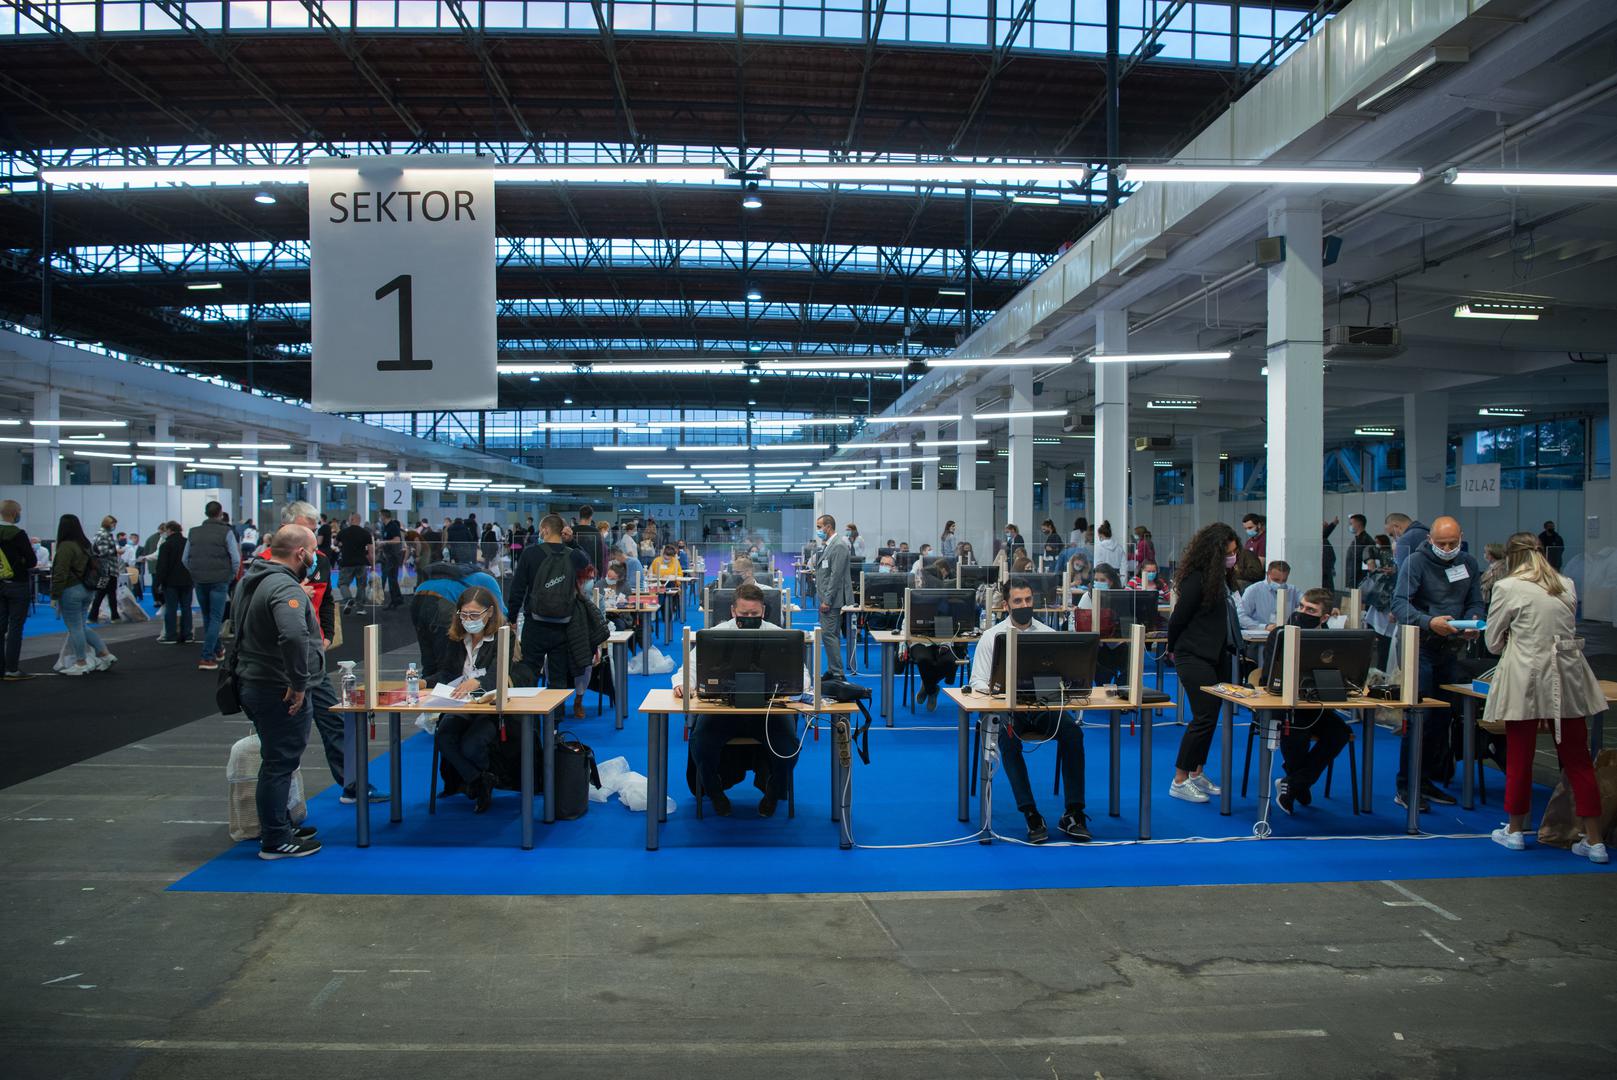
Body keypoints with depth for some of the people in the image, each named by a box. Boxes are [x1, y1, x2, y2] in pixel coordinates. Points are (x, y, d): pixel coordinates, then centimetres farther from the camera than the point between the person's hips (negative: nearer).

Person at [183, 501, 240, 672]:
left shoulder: (193, 532, 10)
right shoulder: (226, 532, -4)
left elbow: (184, 559, 12)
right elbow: (236, 558, -9)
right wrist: (232, 576, 5)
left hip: (199, 581, 4)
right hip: (219, 580, -4)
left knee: (207, 617, 19)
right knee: (215, 618, -2)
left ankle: (215, 651, 30)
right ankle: (207, 657, -9)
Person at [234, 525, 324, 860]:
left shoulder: (250, 580, 13)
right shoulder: (285, 588, -22)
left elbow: (240, 626, 28)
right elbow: (294, 636, -38)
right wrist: (298, 683, -29)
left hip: (253, 683, 10)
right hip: (282, 693, -10)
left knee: (277, 760, 20)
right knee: (280, 763, 0)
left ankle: (278, 827, 32)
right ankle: (275, 841, 9)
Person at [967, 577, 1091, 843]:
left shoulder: (1050, 635, 11)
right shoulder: (991, 636, 7)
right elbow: (978, 681, 4)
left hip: (1046, 706, 2)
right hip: (1007, 707, -1)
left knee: (1072, 731, -29)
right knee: (1008, 739, -35)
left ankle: (1073, 815, -21)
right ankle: (1032, 816, -27)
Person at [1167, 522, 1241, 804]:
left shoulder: (1222, 577, 10)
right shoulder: (1197, 579, -17)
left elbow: (1226, 617, 14)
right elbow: (1177, 618, -13)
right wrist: (1174, 649, 2)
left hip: (1218, 655, 9)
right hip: (1195, 657, -9)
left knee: (1210, 717, 12)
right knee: (1204, 717, -9)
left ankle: (1196, 774, 23)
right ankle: (1179, 781, -2)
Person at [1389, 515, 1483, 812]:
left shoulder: (1469, 564, 9)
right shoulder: (1415, 561, -9)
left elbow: (1475, 603, 8)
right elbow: (1399, 602, -19)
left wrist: (1473, 623, -15)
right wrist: (1429, 622, -36)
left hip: (1451, 650, 6)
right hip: (1419, 647, -6)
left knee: (1443, 718, 10)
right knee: (1420, 718, -9)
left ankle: (1427, 781, 21)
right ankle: (1405, 787, -4)